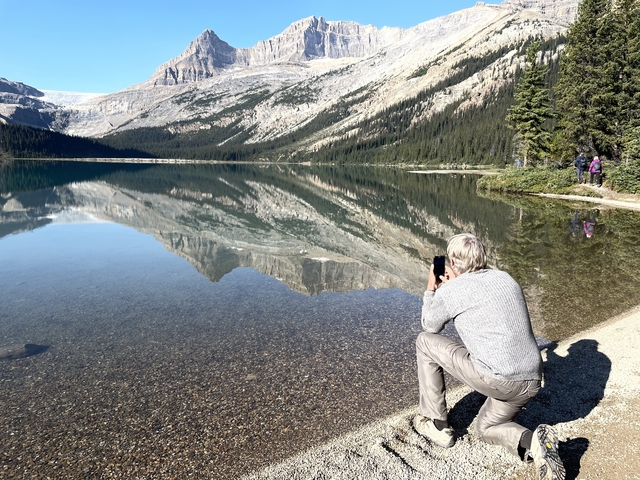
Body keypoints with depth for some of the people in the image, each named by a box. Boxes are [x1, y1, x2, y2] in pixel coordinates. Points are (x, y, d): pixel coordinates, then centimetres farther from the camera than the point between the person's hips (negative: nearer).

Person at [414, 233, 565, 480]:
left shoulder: (449, 291, -4)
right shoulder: (506, 279, 13)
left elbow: (430, 326, 16)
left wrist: (431, 289, 29)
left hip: (496, 380, -7)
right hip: (532, 382, 7)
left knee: (425, 342, 12)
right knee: (485, 428, 31)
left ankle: (436, 424, 19)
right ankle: (532, 442, -1)